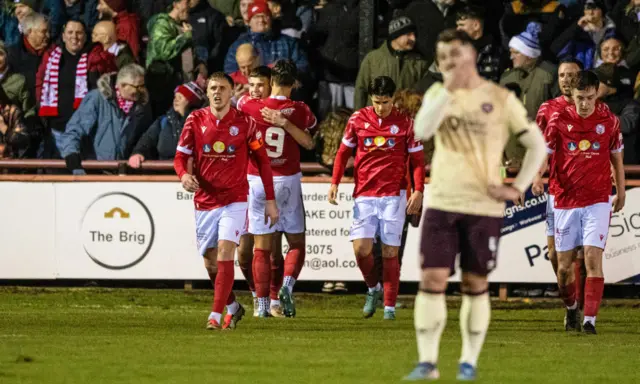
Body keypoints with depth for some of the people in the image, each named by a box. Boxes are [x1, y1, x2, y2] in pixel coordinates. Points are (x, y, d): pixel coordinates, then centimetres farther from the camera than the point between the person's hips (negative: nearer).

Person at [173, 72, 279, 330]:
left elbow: (262, 161, 2)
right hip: (204, 201, 3)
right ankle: (233, 308, 32)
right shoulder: (195, 121, -1)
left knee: (225, 254, -18)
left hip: (235, 200, -3)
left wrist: (270, 200, 1)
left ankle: (216, 315, -18)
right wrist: (184, 175, -21)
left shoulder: (245, 123, -5)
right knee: (211, 263, 9)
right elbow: (180, 156, 3)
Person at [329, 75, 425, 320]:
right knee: (361, 247, -10)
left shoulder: (406, 123, -1)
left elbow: (417, 160, 3)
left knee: (390, 252, -1)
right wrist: (335, 182, 4)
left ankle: (390, 306, 7)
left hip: (394, 195, -1)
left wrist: (418, 191, -7)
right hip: (364, 195, 1)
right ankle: (373, 289, 17)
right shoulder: (358, 119, 3)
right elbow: (343, 152, 12)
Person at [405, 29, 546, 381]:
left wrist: (517, 188, -6)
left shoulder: (500, 98, -1)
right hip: (441, 204, 2)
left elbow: (537, 144, 3)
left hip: (484, 207, -2)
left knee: (475, 284, 4)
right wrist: (449, 89, -20)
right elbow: (421, 130, -14)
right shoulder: (438, 93, 6)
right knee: (432, 279, -7)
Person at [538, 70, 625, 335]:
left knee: (593, 258, -15)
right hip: (565, 201, 1)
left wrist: (620, 193, 19)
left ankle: (590, 320, -16)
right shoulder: (559, 120, -1)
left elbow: (617, 159, 12)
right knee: (564, 266, 6)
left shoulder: (609, 121, 0)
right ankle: (571, 308, 32)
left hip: (597, 201, -1)